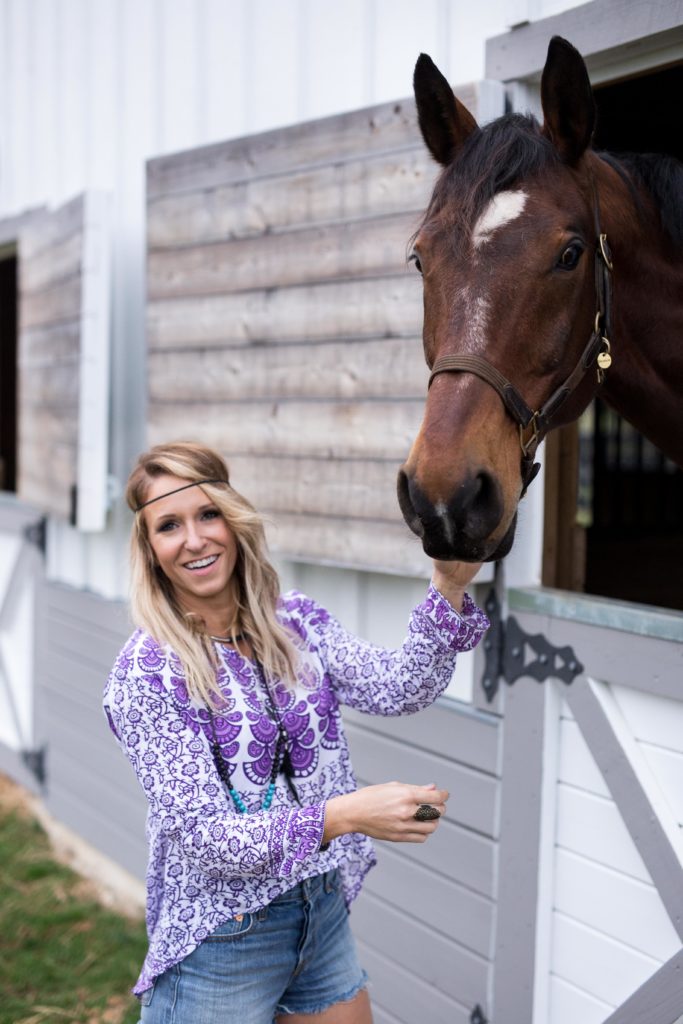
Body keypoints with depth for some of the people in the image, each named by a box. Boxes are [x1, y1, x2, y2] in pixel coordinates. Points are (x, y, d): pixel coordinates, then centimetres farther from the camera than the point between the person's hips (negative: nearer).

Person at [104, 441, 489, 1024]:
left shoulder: (297, 621, 0)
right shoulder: (145, 674, -16)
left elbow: (396, 689, -13)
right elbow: (203, 835, -22)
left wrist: (449, 588, -27)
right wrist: (342, 815, -34)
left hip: (325, 913, 5)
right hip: (221, 942, -5)